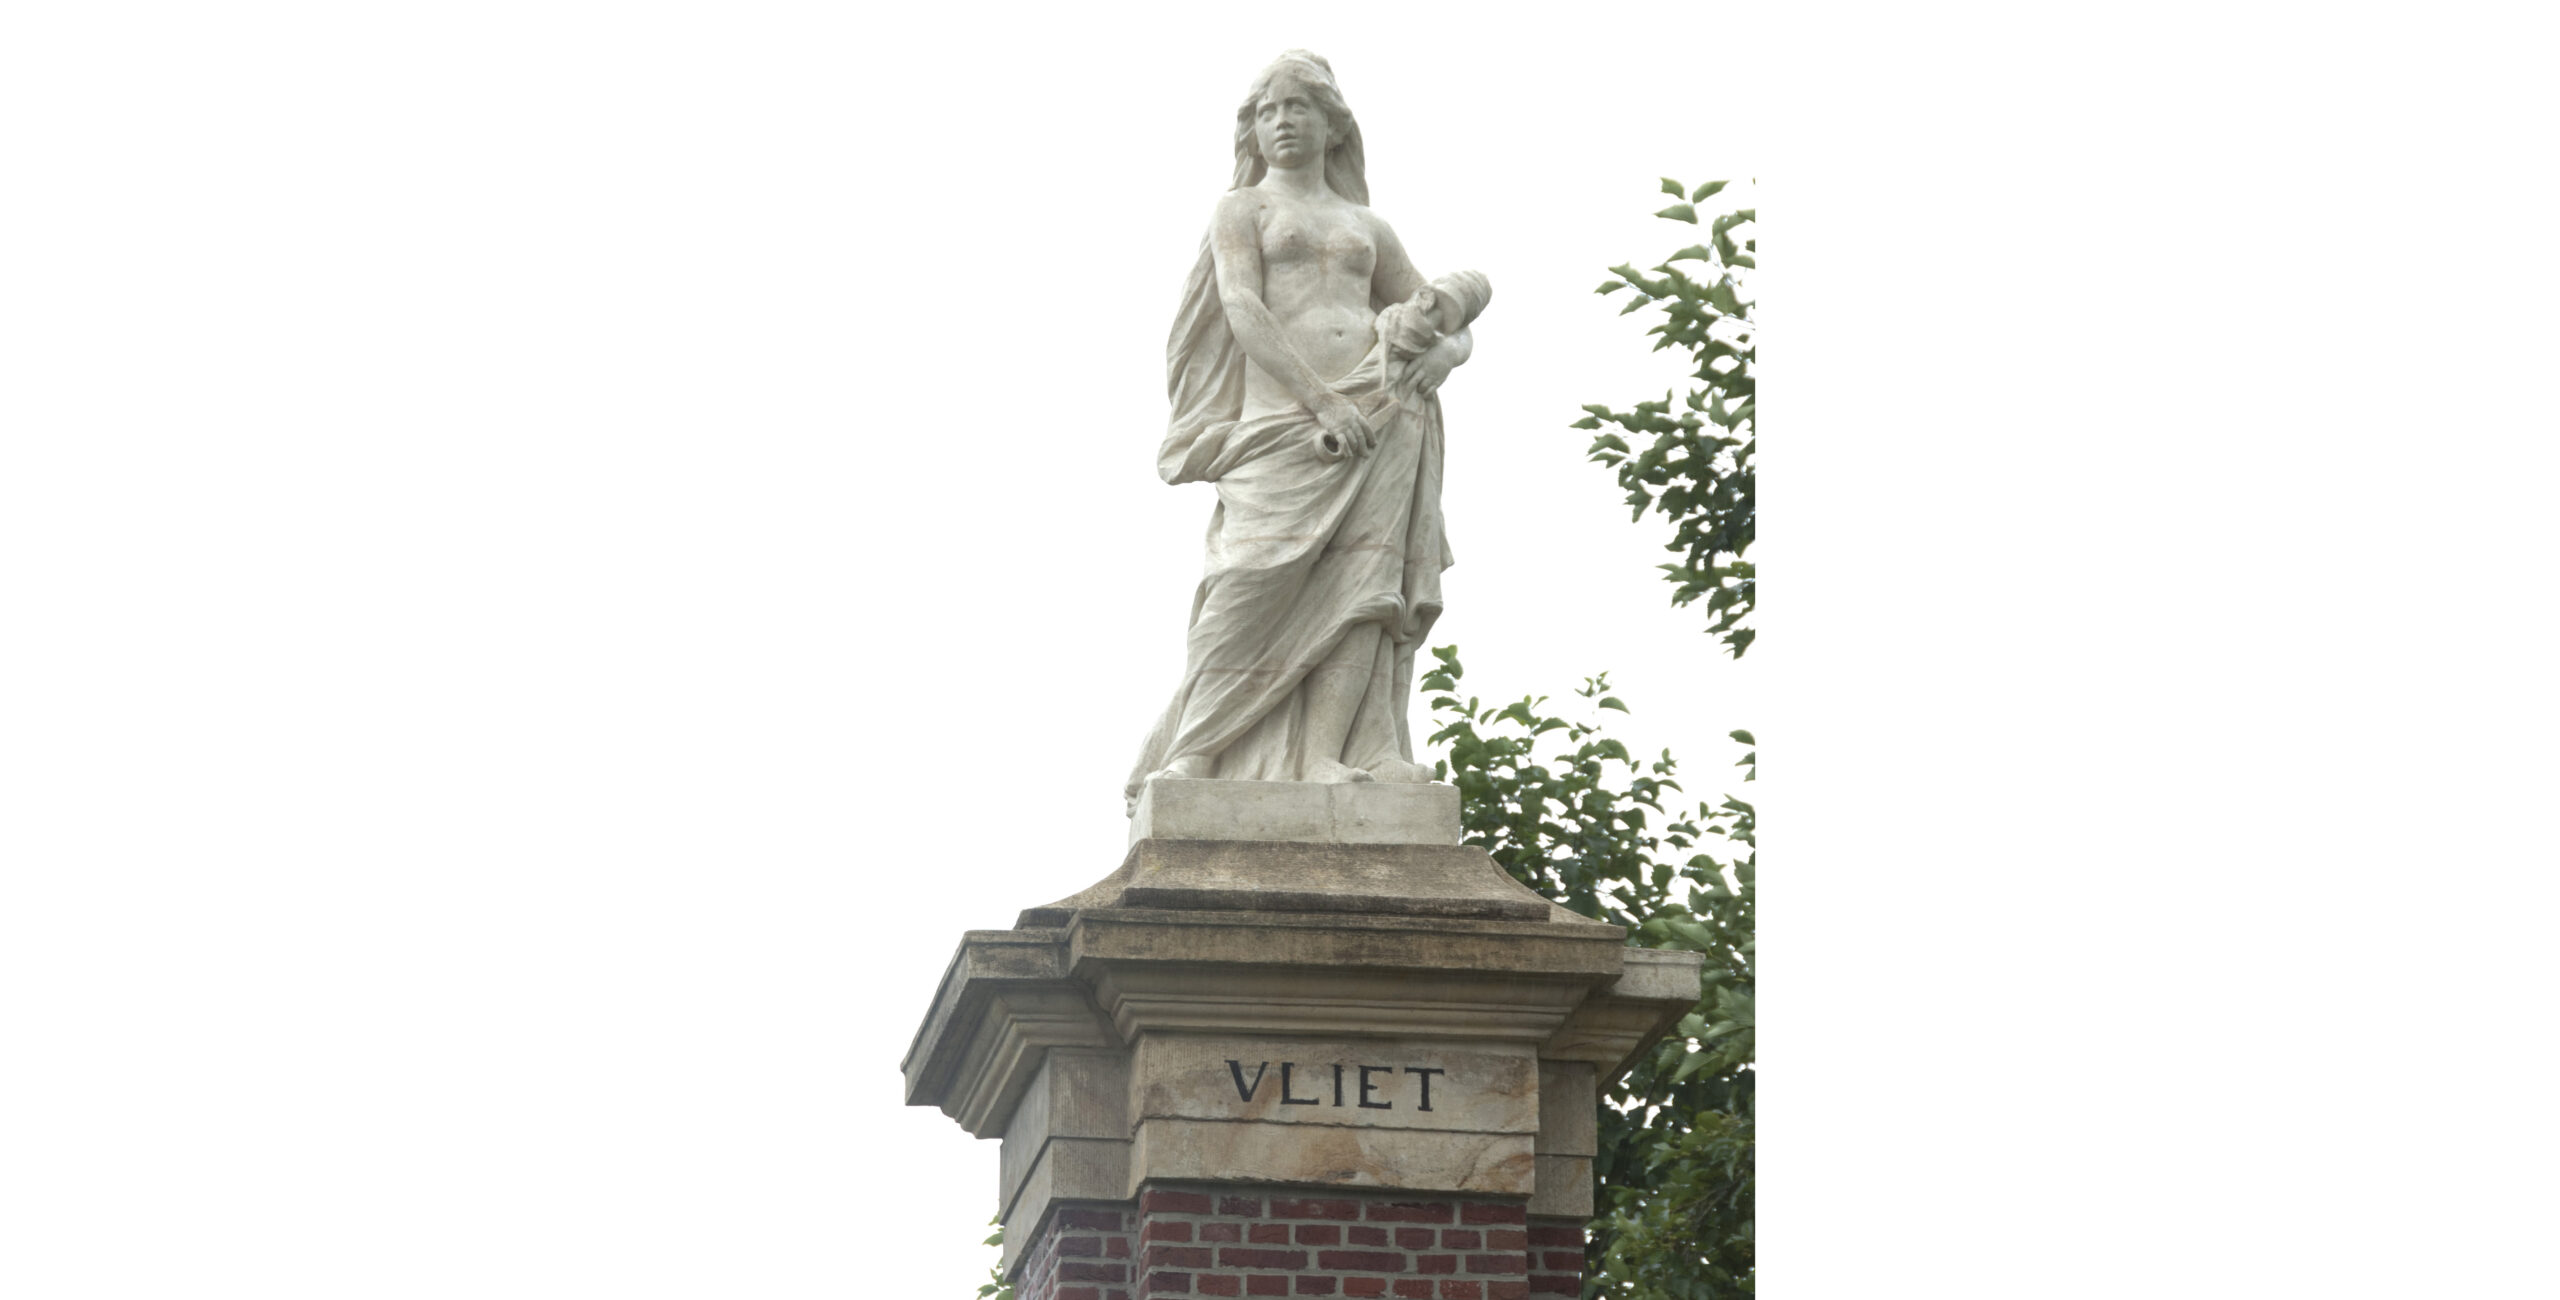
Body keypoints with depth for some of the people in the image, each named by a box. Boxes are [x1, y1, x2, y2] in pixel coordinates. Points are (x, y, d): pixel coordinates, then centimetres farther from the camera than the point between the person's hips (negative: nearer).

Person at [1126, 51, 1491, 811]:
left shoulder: (1367, 228, 26)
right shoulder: (1241, 212, 13)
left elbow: (1444, 322, 25)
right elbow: (1243, 313, -4)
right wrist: (1322, 402, -17)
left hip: (1377, 407, 5)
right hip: (1285, 409, -4)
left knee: (1362, 579, -13)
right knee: (1259, 578, -20)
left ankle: (1324, 756, -21)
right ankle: (1190, 755, -19)